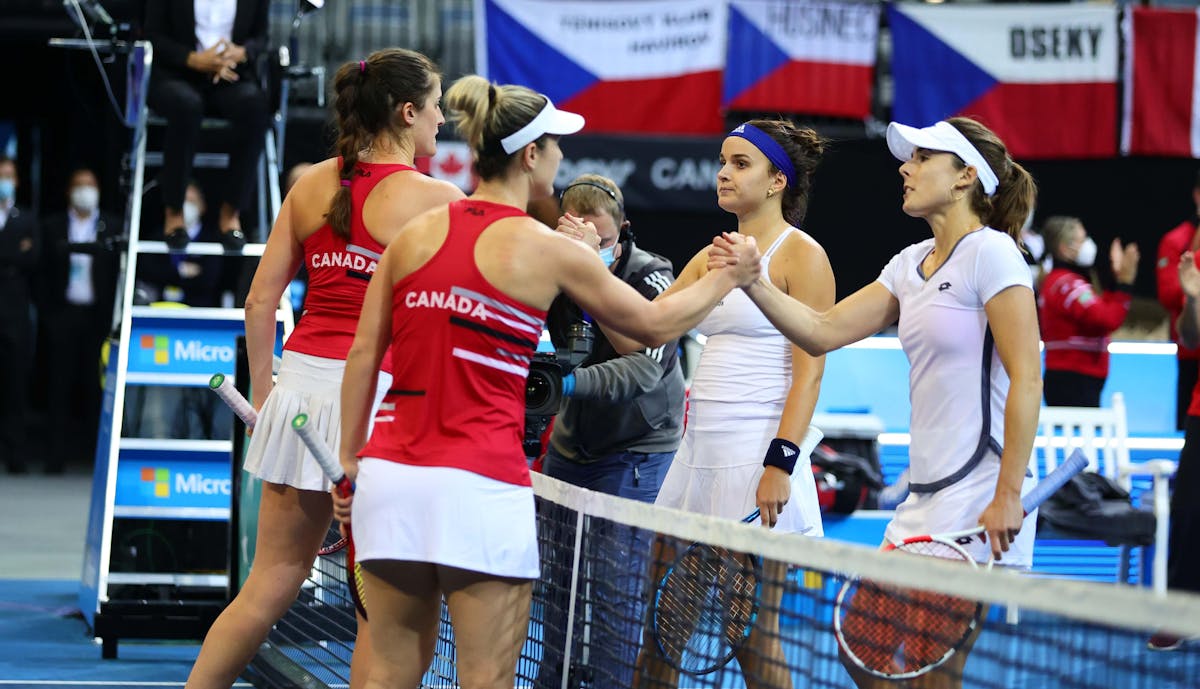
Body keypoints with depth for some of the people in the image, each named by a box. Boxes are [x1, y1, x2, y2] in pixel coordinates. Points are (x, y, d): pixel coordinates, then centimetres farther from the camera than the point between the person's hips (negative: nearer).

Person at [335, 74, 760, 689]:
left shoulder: (414, 234, 9)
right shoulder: (549, 251, -2)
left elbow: (363, 354, 8)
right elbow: (655, 326, 10)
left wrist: (349, 460, 13)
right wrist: (729, 276, 24)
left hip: (391, 474, 5)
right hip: (480, 487, -5)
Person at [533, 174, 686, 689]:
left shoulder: (651, 278, -20)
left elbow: (646, 368, -32)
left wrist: (571, 381, -49)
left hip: (636, 452, -4)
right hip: (570, 448, 4)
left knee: (617, 589, -7)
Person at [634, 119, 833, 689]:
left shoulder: (801, 254, -5)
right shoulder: (712, 256, 17)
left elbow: (809, 369, -12)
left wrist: (781, 464, -20)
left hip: (757, 460, -7)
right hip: (699, 450, 7)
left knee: (753, 634, -3)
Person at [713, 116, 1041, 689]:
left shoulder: (989, 251, -9)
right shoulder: (911, 264, 15)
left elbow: (1027, 377, -16)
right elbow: (823, 331, 14)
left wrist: (1008, 497, -20)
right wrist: (752, 281, 0)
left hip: (980, 501, -9)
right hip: (924, 498, 9)